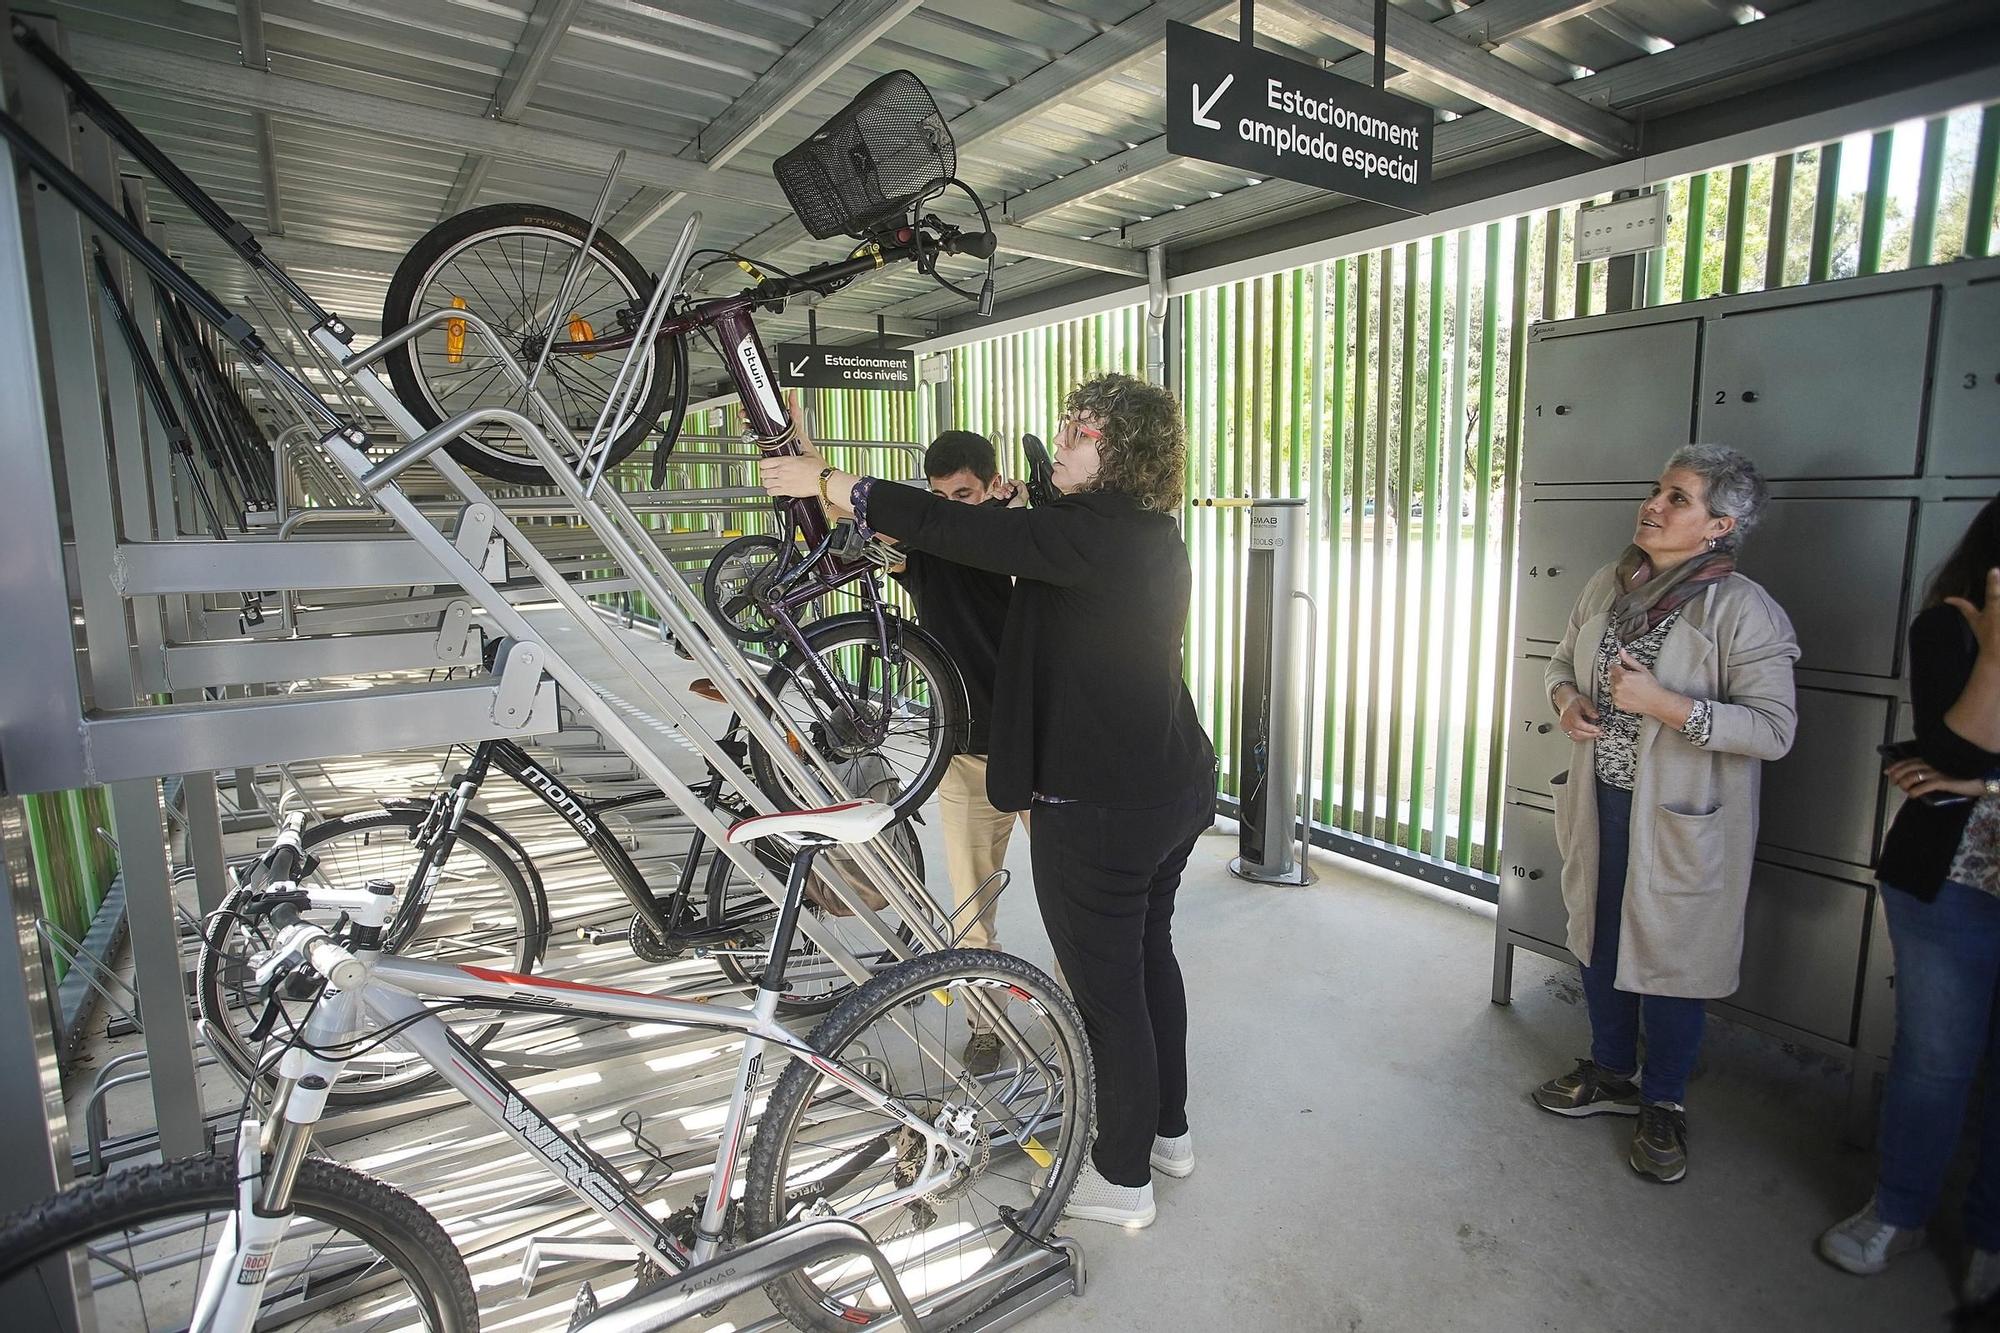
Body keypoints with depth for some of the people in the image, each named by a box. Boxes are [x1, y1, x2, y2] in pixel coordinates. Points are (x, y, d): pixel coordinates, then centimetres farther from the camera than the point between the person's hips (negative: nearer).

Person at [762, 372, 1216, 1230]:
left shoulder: (1092, 532, -21)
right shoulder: (1152, 535, 9)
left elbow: (959, 529, -21)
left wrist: (826, 481, -11)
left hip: (1098, 808, -10)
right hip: (1173, 788, 10)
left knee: (1106, 990, 6)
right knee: (1148, 958, 23)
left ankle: (1123, 1179, 26)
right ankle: (1168, 1130, 42)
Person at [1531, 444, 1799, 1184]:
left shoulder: (1743, 610, -16)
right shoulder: (1608, 585, 2)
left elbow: (1774, 729, -19)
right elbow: (1563, 659, 15)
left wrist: (1665, 705, -27)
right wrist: (1565, 699, -6)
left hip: (1679, 821, -6)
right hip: (1599, 804, 6)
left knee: (1669, 959, 8)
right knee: (1598, 940, 19)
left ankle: (1663, 1105, 32)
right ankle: (1612, 1074, 41)